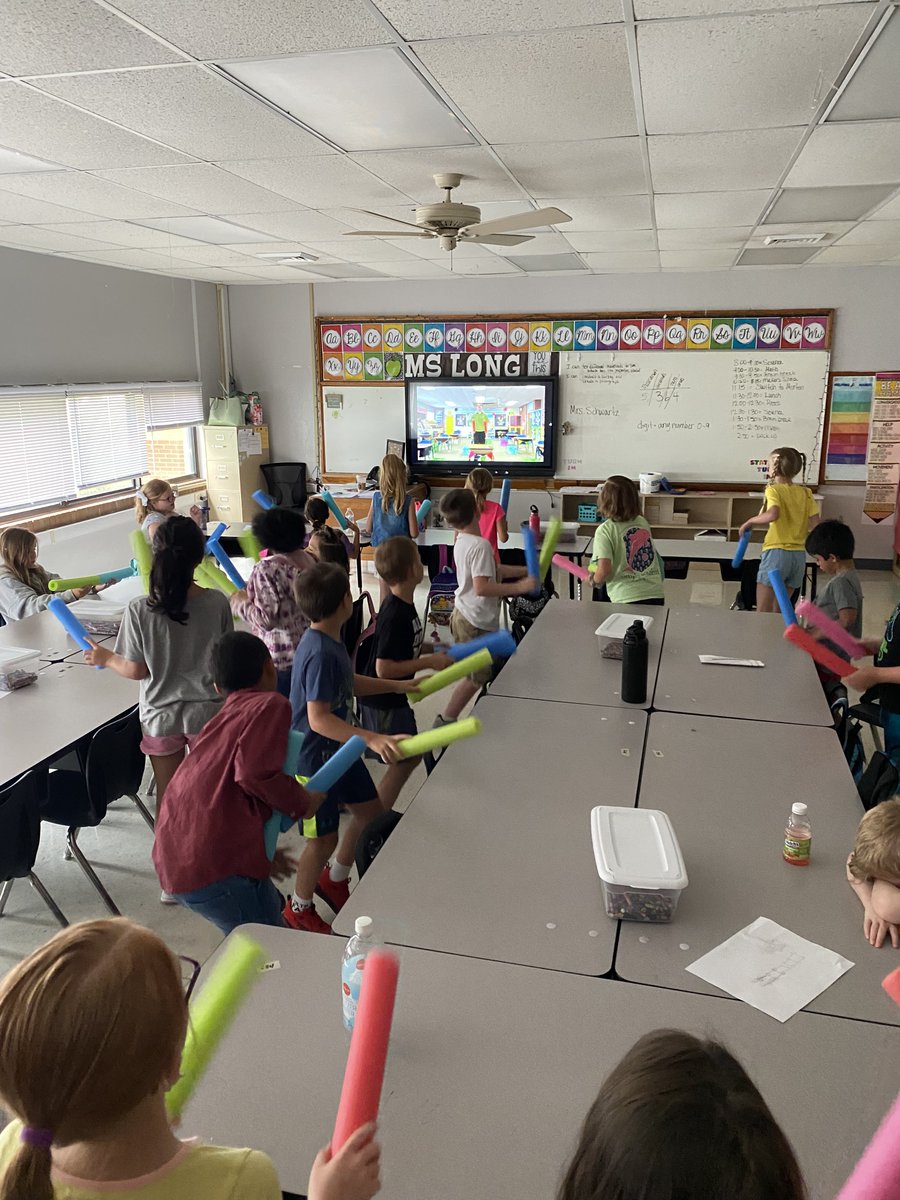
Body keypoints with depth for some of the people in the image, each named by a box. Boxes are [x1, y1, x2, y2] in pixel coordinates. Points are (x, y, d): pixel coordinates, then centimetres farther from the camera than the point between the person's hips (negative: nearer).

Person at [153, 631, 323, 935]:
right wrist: (301, 802, -3)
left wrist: (262, 855, 34)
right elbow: (255, 771, -19)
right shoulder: (271, 705, -2)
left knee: (271, 907, 27)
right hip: (214, 865, -9)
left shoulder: (221, 720, 23)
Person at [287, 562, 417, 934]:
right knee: (324, 837, 3)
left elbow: (349, 683, 17)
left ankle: (334, 879, 40)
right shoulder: (320, 654, -30)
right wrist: (371, 739, -40)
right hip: (313, 757, -10)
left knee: (370, 809, 19)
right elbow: (318, 719, -33)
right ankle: (298, 909, 28)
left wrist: (398, 686, 15)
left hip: (338, 749, 10)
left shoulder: (331, 642, 1)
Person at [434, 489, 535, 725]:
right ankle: (445, 720, 7)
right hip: (476, 623, -10)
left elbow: (493, 570, 15)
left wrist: (525, 570, 13)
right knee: (476, 678, 2)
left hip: (463, 615, 10)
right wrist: (519, 586, -28)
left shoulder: (461, 542, 7)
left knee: (480, 673, 21)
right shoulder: (480, 545, -23)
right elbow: (482, 587, -30)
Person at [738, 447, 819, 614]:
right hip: (799, 555, 6)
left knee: (763, 611, 1)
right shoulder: (805, 493, 7)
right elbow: (815, 524, 0)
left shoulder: (773, 490, -7)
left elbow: (773, 514, -27)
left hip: (776, 552, -6)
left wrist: (750, 522, -12)